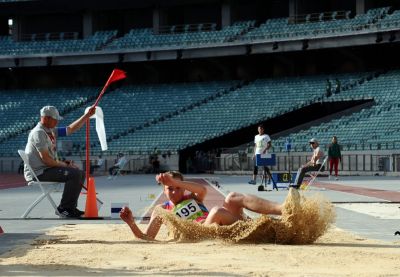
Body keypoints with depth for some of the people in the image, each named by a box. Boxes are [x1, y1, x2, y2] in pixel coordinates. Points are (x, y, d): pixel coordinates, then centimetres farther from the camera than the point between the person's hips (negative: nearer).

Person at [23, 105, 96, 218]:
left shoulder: (51, 130, 13)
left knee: (80, 173, 12)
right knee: (74, 174, -22)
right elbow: (46, 159, -21)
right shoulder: (38, 132, -16)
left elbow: (71, 129, 19)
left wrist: (87, 115, 13)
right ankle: (63, 208, -15)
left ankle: (70, 208, 12)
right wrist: (64, 165, -12)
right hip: (38, 173, -10)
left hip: (48, 168, 10)